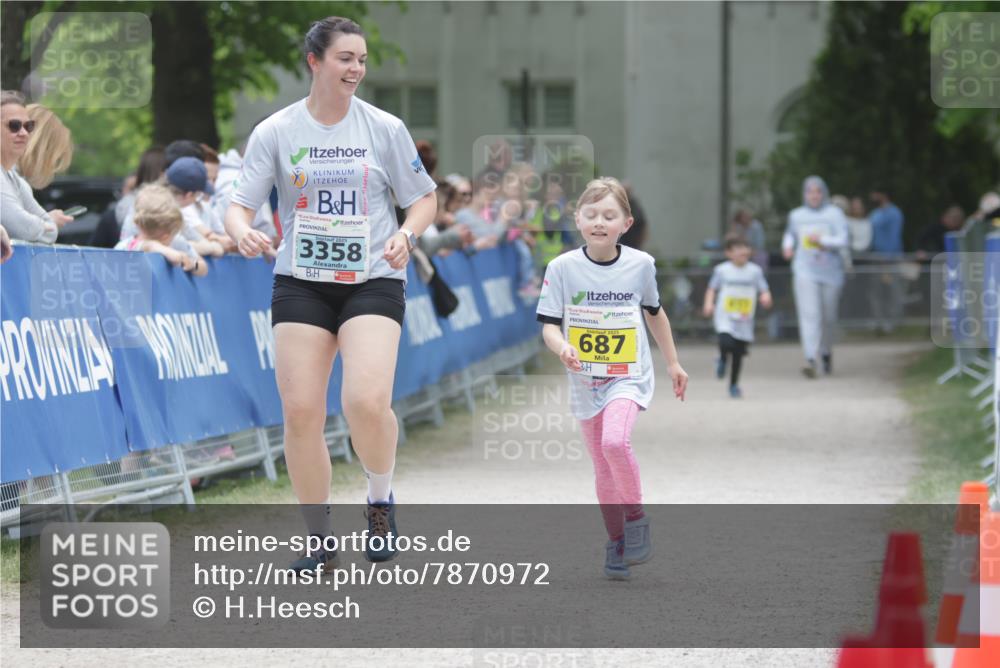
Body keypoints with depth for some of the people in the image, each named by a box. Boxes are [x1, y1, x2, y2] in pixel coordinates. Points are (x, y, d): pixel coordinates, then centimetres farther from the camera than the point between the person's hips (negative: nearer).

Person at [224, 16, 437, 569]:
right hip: (300, 283, 1)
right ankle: (320, 542, 12)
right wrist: (242, 232, -24)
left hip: (373, 281, -1)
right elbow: (240, 205, -1)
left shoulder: (385, 129, 0)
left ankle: (381, 499, 7)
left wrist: (405, 236, -12)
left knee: (367, 402, -23)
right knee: (300, 413, -5)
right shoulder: (275, 132, 0)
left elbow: (424, 198, 9)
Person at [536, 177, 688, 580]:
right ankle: (616, 542, 24)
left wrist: (672, 363, 20)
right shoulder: (563, 268, -8)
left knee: (615, 442, -27)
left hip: (628, 377, -2)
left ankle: (636, 517, -6)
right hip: (585, 380, 2)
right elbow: (549, 324, -7)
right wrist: (562, 348, -30)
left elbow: (654, 313, 13)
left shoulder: (640, 264, -4)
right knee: (603, 468, 9)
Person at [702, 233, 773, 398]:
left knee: (739, 353, 7)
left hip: (744, 321, 2)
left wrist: (765, 297, -20)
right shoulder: (721, 270, 0)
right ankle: (723, 359, 11)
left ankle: (734, 385, 26)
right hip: (725, 318, -2)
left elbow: (764, 290, 3)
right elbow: (712, 289, 8)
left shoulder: (755, 271, 3)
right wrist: (709, 304, -9)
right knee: (726, 343, -26)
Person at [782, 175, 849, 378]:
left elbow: (843, 240, -7)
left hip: (830, 272, 0)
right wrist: (788, 246, 7)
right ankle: (810, 359, -23)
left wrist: (822, 240, -20)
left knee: (828, 316, 10)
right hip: (805, 272, 0)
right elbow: (790, 234, 27)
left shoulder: (835, 214, 1)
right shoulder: (796, 215, 9)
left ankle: (826, 352, 35)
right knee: (809, 314, -15)